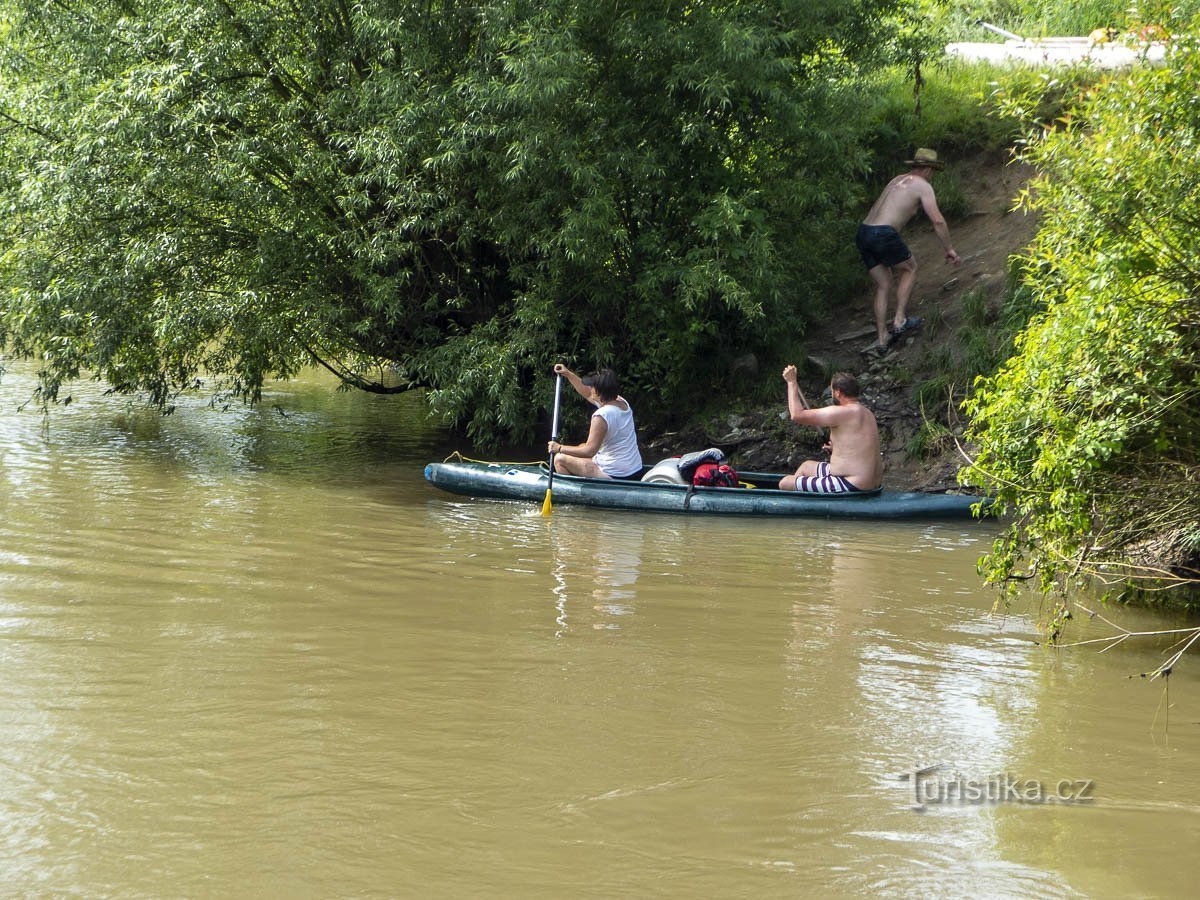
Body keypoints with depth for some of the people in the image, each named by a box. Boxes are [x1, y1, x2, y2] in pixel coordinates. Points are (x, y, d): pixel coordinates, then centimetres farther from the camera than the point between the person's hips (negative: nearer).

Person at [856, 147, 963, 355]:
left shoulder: (897, 180, 26)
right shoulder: (922, 186, 2)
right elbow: (938, 221, -3)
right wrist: (949, 249, 7)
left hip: (863, 233, 7)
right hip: (883, 235, -7)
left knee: (883, 286, 16)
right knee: (910, 269, 17)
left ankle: (881, 339, 13)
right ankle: (900, 320, 11)